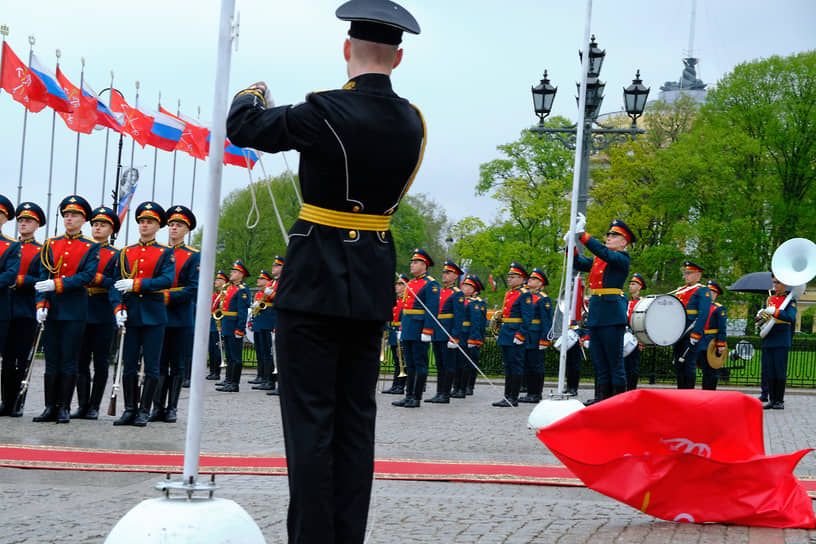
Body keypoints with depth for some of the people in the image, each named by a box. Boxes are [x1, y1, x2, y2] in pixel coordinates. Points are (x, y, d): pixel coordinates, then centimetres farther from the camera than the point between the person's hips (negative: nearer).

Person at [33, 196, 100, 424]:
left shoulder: (91, 248, 2)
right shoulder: (50, 245, 11)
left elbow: (87, 276, -11)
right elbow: (43, 277, 6)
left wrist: (56, 284, -19)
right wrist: (41, 303, -7)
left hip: (75, 310, -3)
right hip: (53, 309, 3)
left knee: (69, 361, -1)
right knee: (52, 360, 4)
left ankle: (64, 409, 4)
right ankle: (50, 407, 8)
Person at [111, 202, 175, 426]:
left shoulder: (166, 253, 3)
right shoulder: (125, 253, 13)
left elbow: (167, 280, -11)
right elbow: (117, 282, 10)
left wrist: (135, 284, -19)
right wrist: (118, 308, -5)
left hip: (153, 315, -3)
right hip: (130, 315, 3)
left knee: (151, 366, -2)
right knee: (129, 364, 3)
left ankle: (144, 411, 4)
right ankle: (130, 409, 9)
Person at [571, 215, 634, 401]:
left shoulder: (622, 259, -4)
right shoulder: (597, 260, 18)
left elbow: (604, 253, -20)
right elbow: (578, 263, 11)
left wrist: (583, 235, -24)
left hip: (612, 316, -8)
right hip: (595, 316, 8)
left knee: (615, 364, -4)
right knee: (600, 365, 9)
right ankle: (602, 402, 12)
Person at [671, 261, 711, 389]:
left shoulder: (702, 291, -2)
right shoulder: (681, 291, 22)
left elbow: (703, 314, -12)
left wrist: (695, 334, -20)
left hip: (691, 331, -7)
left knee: (689, 363, -8)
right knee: (678, 363, 8)